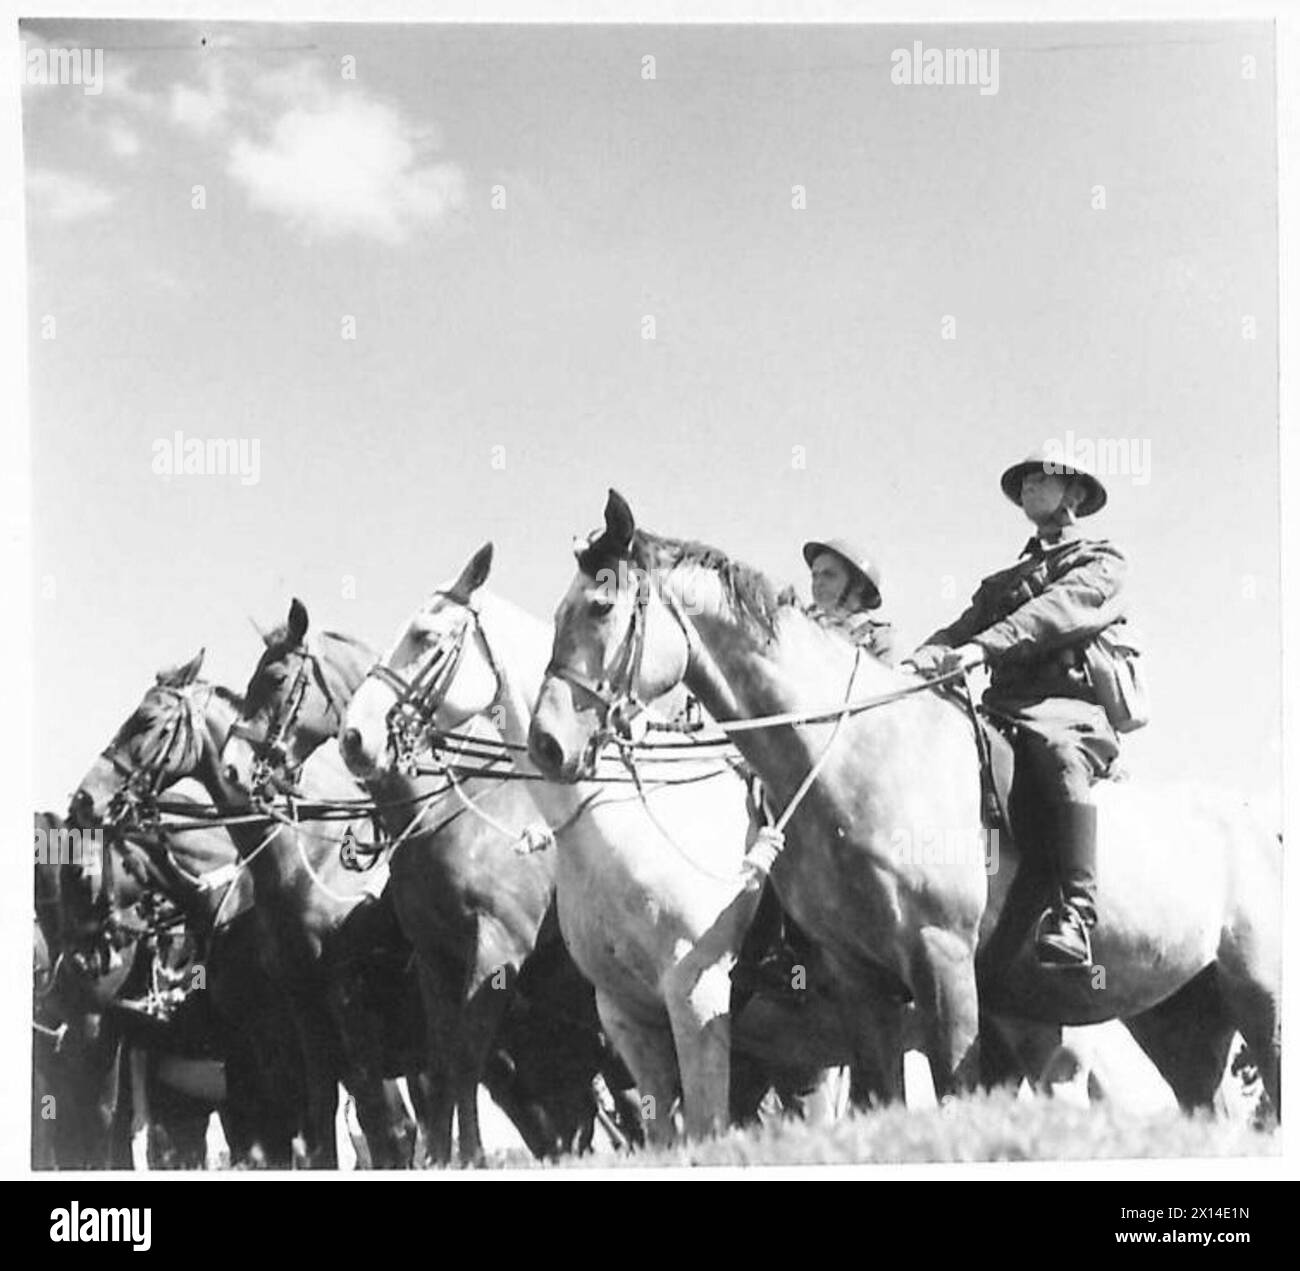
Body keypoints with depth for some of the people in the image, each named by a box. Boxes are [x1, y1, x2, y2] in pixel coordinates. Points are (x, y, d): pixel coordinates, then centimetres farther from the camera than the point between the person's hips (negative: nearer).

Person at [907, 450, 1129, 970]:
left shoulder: (1102, 562, 14)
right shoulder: (1002, 582, 32)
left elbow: (1060, 609, -7)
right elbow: (963, 627, 15)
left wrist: (984, 646, -24)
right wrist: (932, 652, -11)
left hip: (1073, 711, -6)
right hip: (1003, 712, 6)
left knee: (1055, 751, -40)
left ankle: (1075, 913, -47)